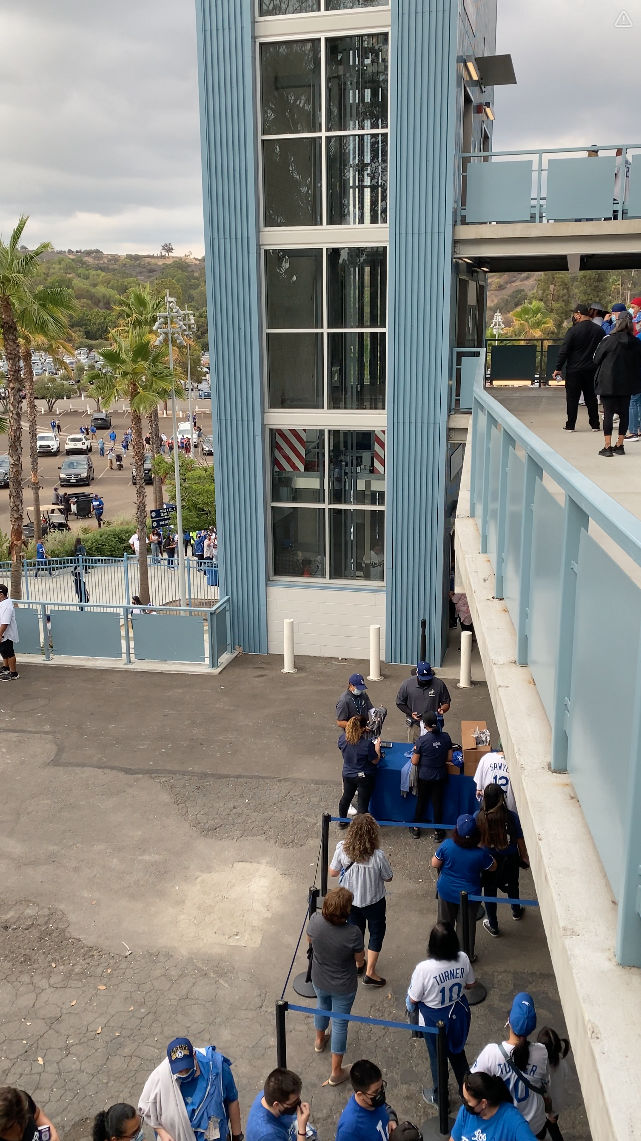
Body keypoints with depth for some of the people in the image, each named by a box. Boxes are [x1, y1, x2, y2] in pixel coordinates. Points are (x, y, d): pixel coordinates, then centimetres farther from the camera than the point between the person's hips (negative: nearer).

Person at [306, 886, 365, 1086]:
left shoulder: (315, 921, -27)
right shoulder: (353, 932, -35)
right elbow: (360, 960, -17)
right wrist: (360, 963, 5)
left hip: (319, 981, 3)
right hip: (343, 986, -3)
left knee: (322, 1006, 33)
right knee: (340, 1024, 17)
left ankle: (320, 1040, 60)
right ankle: (336, 1072, 32)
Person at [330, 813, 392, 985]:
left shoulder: (342, 849, -25)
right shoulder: (378, 856, -32)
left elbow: (333, 872, -10)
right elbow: (388, 878, -15)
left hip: (349, 900, 3)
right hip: (373, 902, -3)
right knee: (376, 933, 21)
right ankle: (370, 973, 25)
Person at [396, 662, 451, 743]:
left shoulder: (439, 684, -8)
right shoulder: (407, 684, -9)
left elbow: (446, 703, 4)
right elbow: (399, 703, 2)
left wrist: (442, 709, -18)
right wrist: (410, 713, -11)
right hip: (415, 726, 0)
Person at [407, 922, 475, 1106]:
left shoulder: (423, 968, -34)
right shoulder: (463, 959, -22)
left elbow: (413, 999, -19)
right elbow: (470, 984, -2)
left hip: (434, 1019, -3)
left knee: (437, 1057, 22)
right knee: (458, 1052, 29)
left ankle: (439, 1097, 45)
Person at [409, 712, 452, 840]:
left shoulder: (422, 740, -20)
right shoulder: (446, 737, -10)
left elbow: (414, 761, -13)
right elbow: (449, 758, -1)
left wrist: (415, 752, 7)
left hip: (425, 776, -2)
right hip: (440, 776, 2)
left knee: (421, 801, 16)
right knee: (437, 803, 13)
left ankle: (416, 829, 29)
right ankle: (438, 832, 22)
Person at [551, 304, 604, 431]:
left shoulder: (573, 331, -12)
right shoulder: (599, 330, 4)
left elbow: (564, 351, -12)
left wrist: (558, 368, -7)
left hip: (574, 370, -4)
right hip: (592, 370, 4)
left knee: (572, 398, 3)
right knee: (591, 397, 12)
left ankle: (570, 425, 4)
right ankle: (595, 425, 14)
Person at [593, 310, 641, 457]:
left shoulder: (609, 341, -12)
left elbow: (596, 360, -3)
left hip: (608, 383, -3)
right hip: (626, 384, 3)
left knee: (608, 413, -1)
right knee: (624, 413, 11)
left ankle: (607, 446, -4)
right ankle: (619, 445, 16)